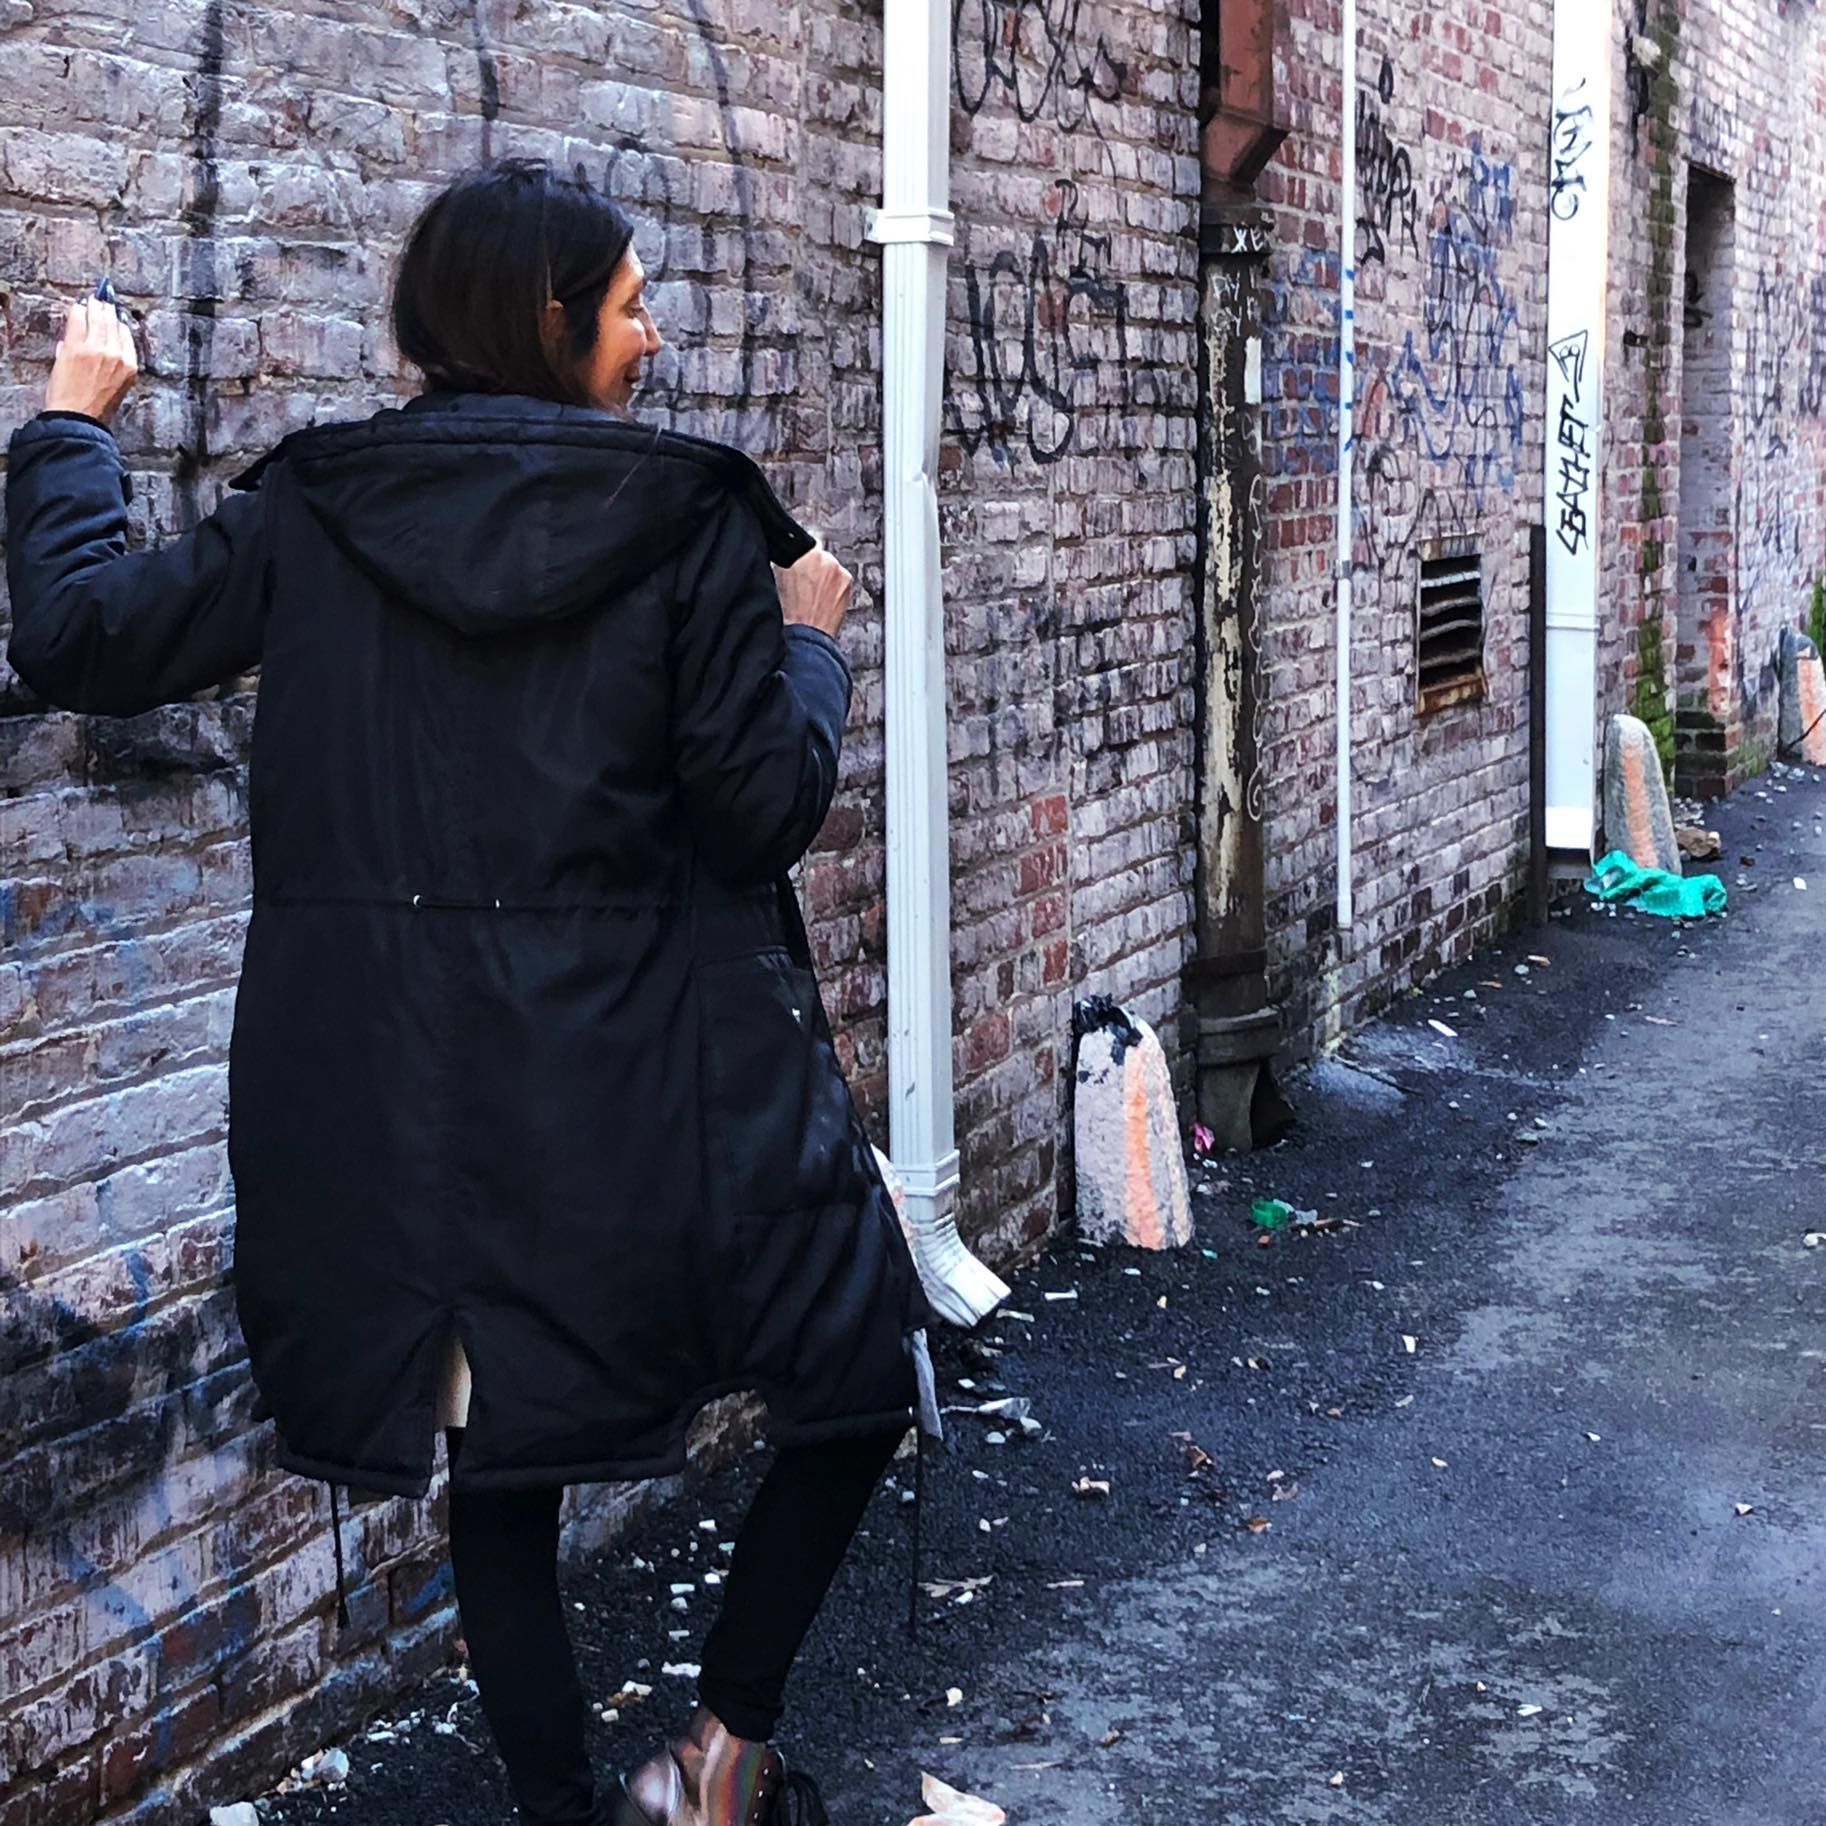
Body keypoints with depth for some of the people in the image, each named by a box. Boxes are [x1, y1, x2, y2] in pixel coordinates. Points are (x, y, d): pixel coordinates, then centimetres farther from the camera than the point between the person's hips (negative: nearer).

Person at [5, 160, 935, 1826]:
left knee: (499, 1446, 18)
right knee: (858, 1368, 16)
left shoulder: (314, 508, 1)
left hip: (404, 1088, 4)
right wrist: (806, 636, 12)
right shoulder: (682, 513, -7)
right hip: (641, 1060, -3)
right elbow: (771, 800, -7)